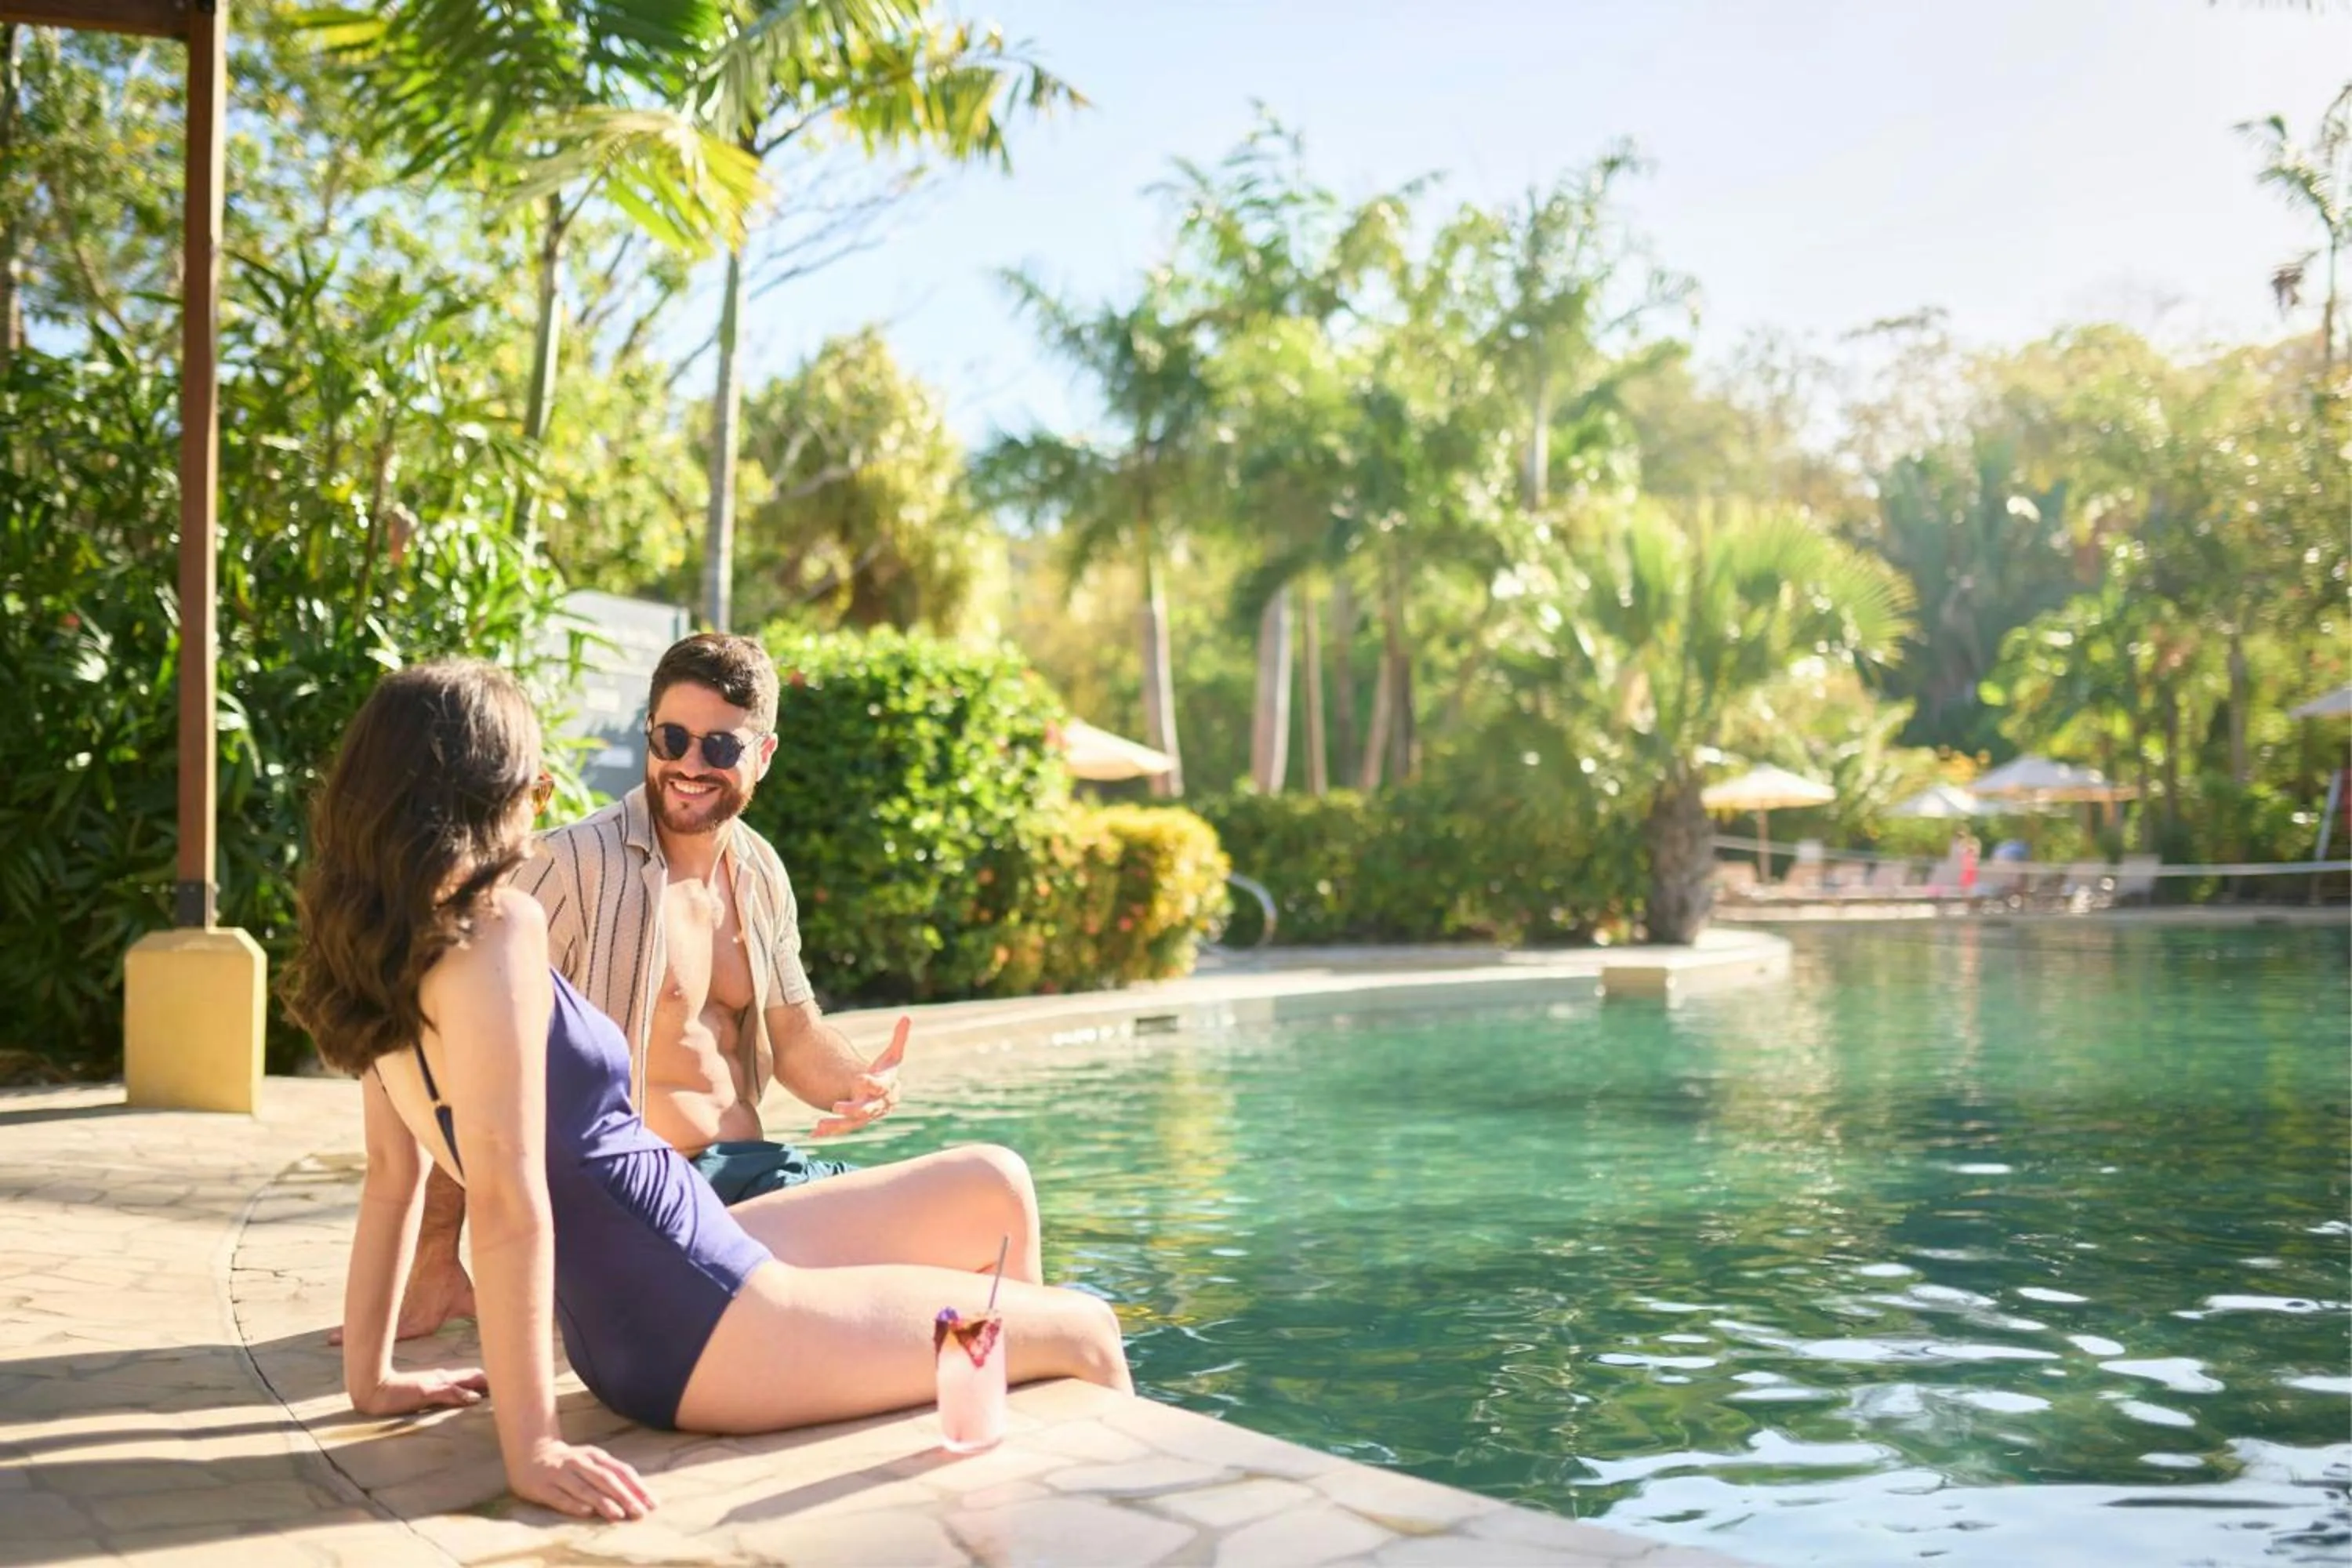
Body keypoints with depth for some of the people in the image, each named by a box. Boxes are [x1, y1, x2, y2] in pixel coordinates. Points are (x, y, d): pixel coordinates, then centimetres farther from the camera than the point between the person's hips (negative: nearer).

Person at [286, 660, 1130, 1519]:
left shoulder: (387, 949, 6)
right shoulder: (496, 928, -21)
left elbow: (392, 1173, 11)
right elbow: (508, 1195, -26)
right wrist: (532, 1444, -26)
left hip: (652, 1295, 10)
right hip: (687, 1325, -10)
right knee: (1084, 1330, 2)